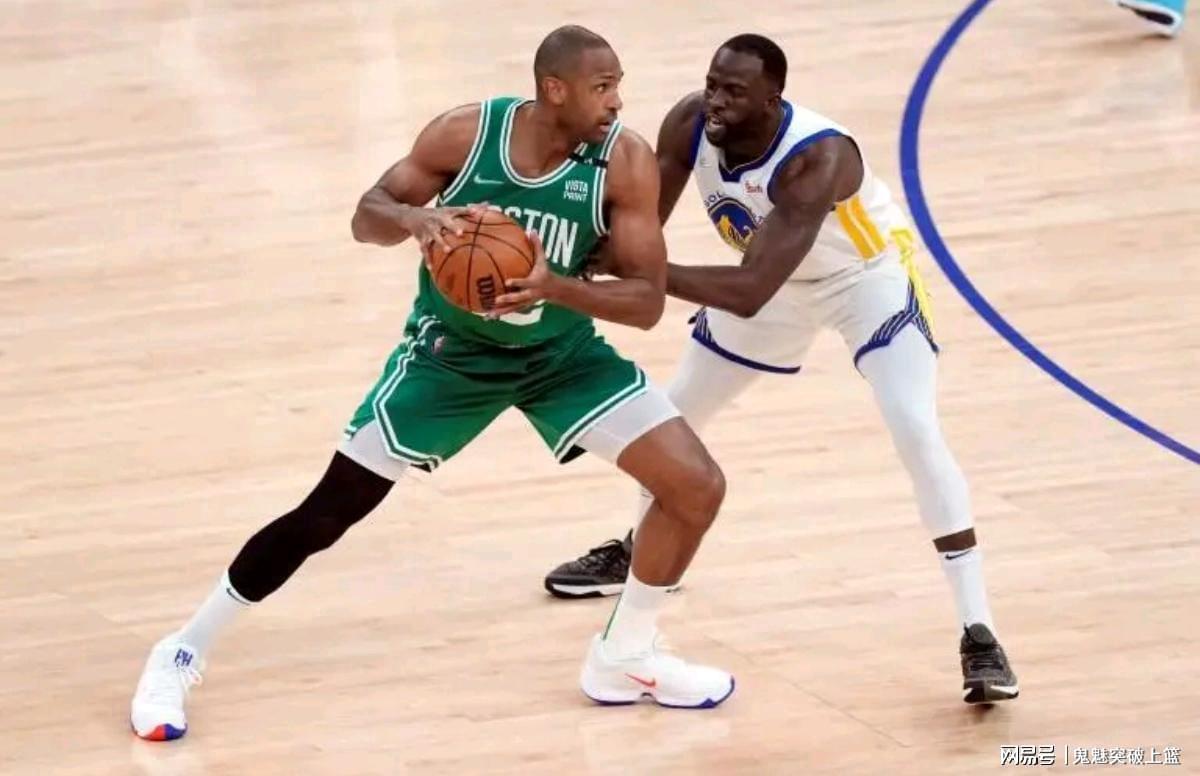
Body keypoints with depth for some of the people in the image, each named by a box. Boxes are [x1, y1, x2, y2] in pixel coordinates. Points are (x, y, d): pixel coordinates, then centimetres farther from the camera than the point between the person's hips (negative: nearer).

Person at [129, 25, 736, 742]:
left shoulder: (626, 162, -21)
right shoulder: (466, 133, -22)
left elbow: (648, 301, -21)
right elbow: (367, 216, -10)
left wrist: (557, 287, -39)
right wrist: (415, 218, -34)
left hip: (565, 355, 2)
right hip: (451, 353, -2)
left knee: (699, 486, -10)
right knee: (324, 516, -5)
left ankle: (625, 657, 11)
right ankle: (184, 653, 12)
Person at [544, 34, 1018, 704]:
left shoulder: (817, 160, -42)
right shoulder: (690, 125, -25)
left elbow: (748, 293, -47)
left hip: (869, 272, -7)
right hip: (779, 280, 7)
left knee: (916, 430, -25)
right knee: (675, 409, 18)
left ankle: (978, 634, -22)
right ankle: (639, 549, 47)